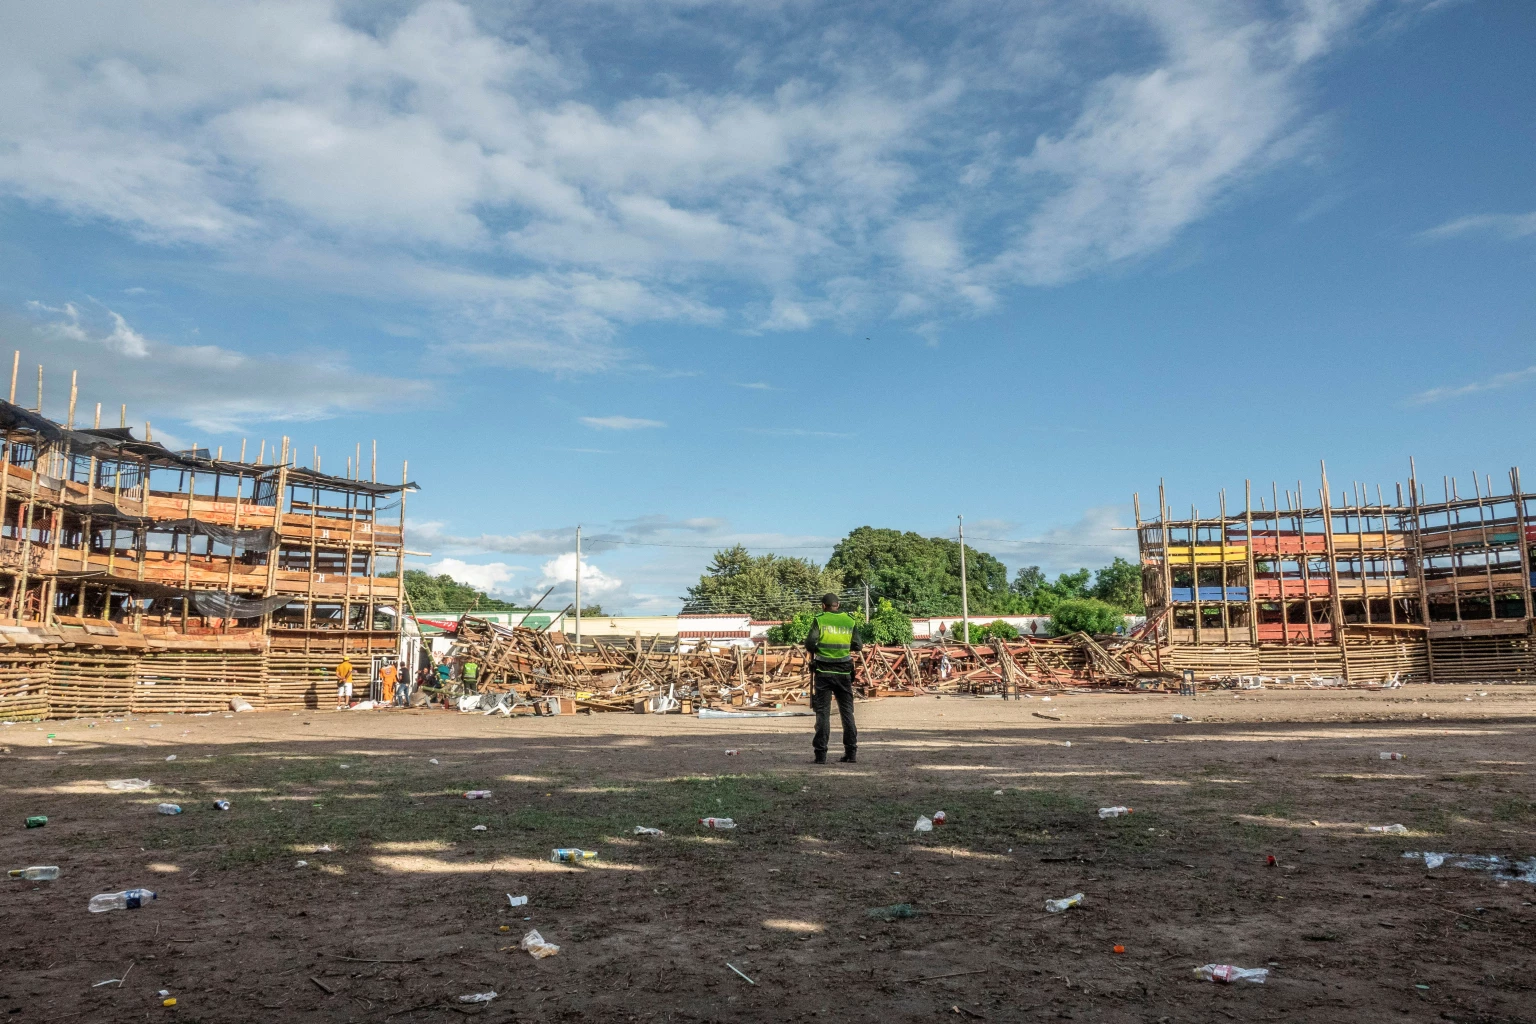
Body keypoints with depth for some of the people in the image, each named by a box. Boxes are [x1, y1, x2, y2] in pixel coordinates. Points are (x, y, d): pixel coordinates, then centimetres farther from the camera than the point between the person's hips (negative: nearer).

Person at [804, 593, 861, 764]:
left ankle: (821, 754, 1)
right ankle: (851, 752, 11)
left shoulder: (819, 620, -4)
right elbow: (858, 646, 3)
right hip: (844, 672, 2)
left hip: (824, 672, -2)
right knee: (847, 711, 10)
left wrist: (816, 649, 8)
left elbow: (810, 643, -13)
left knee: (823, 712, 2)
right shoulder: (849, 621, 4)